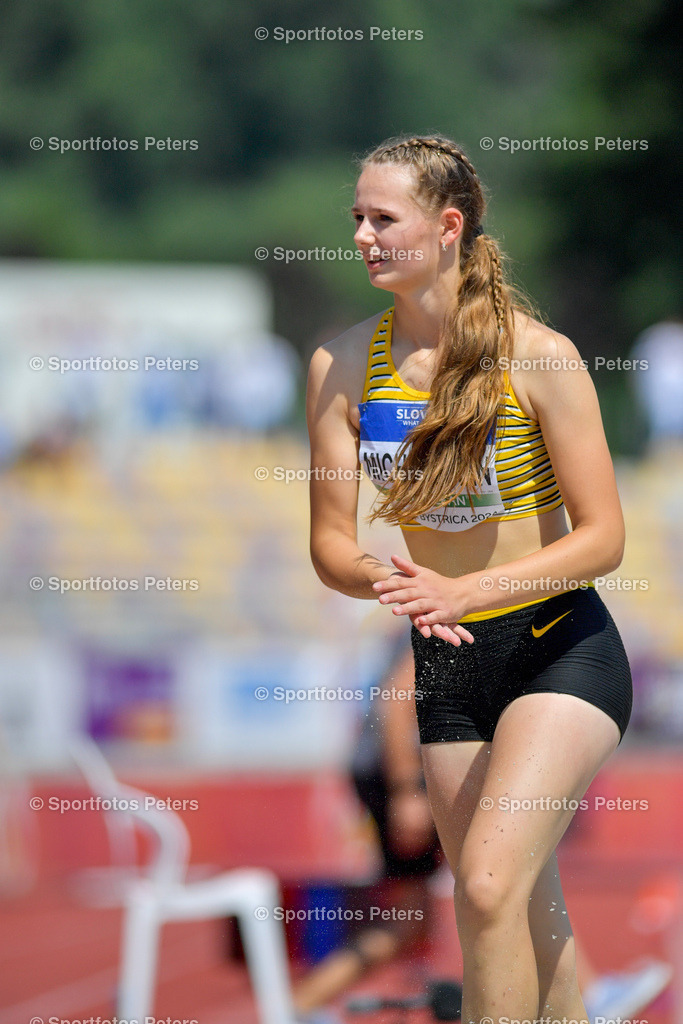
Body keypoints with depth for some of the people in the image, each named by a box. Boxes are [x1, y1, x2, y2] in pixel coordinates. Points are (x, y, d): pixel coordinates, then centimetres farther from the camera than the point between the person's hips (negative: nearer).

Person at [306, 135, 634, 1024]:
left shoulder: (537, 357, -15)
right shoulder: (343, 366, -2)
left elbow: (602, 539, -14)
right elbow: (330, 543, 0)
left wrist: (465, 591, -27)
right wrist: (384, 581, -24)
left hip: (562, 648, -5)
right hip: (447, 660, 5)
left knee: (490, 884, -23)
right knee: (530, 926, 10)